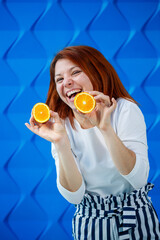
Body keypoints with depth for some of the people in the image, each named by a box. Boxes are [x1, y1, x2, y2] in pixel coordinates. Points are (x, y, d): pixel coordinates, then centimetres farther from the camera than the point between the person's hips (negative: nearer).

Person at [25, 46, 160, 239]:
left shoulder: (125, 110, -12)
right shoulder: (62, 125, -6)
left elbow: (139, 179, -21)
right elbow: (74, 195, -13)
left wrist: (106, 129, -30)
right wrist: (60, 143, -25)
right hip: (90, 222, 1)